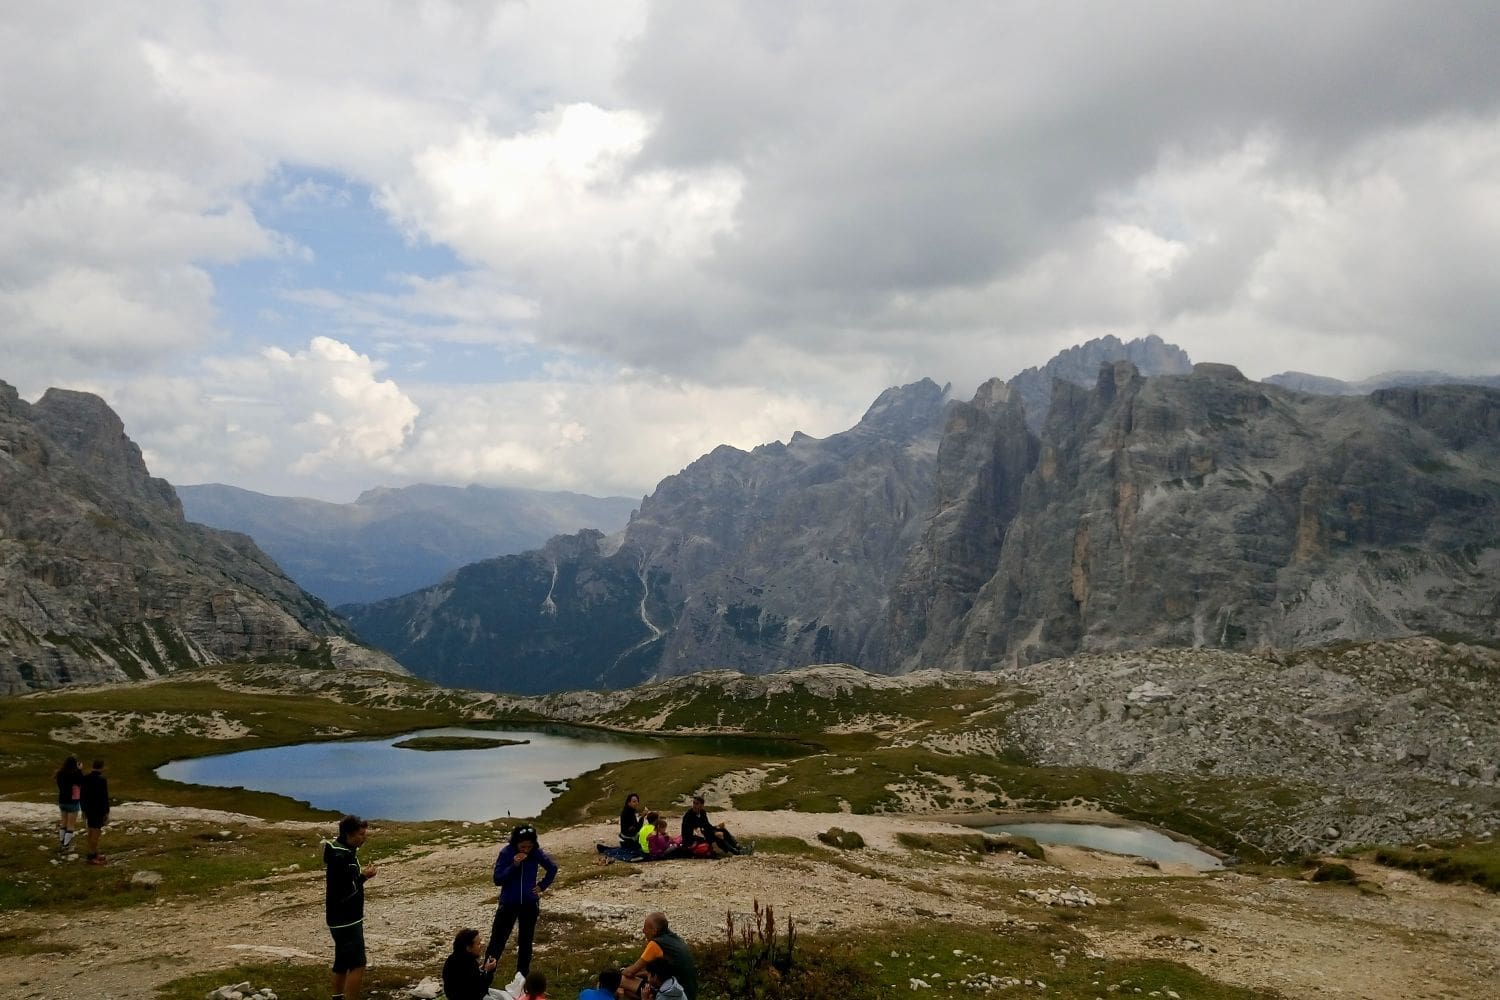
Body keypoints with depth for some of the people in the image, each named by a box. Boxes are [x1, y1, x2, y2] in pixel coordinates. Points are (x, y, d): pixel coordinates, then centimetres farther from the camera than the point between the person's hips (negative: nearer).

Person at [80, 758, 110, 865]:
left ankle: (94, 853, 27)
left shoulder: (86, 778, 1)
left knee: (91, 832, 17)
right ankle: (92, 857, 5)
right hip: (99, 811, -7)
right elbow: (105, 797, -19)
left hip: (89, 810, 7)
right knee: (96, 833, 0)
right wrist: (107, 813, -11)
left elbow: (82, 795, 7)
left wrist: (84, 810, 17)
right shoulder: (102, 780, -20)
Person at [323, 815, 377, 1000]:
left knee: (343, 963, 20)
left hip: (346, 919, 10)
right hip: (345, 921, -10)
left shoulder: (346, 851, 8)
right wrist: (364, 877, -18)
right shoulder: (339, 858, -24)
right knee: (357, 965, -9)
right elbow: (343, 894, -27)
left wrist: (362, 874, 4)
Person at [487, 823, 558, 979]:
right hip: (508, 903, -2)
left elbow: (553, 868, 8)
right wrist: (514, 865, -27)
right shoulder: (506, 853, -15)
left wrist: (542, 886, 1)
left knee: (526, 942, 10)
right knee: (497, 941, -2)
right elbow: (497, 879, -17)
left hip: (530, 904, 2)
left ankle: (522, 976, 21)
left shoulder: (537, 853, -9)